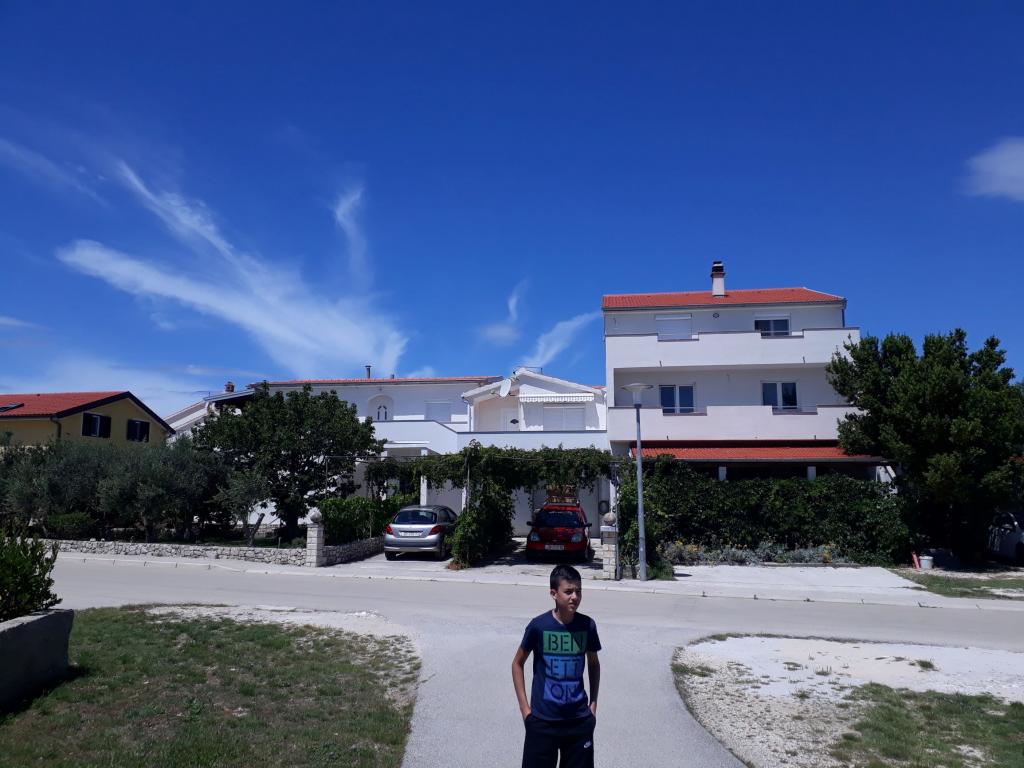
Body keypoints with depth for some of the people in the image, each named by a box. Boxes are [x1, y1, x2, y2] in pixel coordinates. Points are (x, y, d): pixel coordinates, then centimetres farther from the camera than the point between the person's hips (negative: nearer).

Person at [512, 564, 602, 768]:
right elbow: (517, 663, -1)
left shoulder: (587, 626, -6)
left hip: (579, 720, 3)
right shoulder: (539, 626, -14)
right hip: (542, 720, -2)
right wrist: (524, 707, -4)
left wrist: (593, 703, 6)